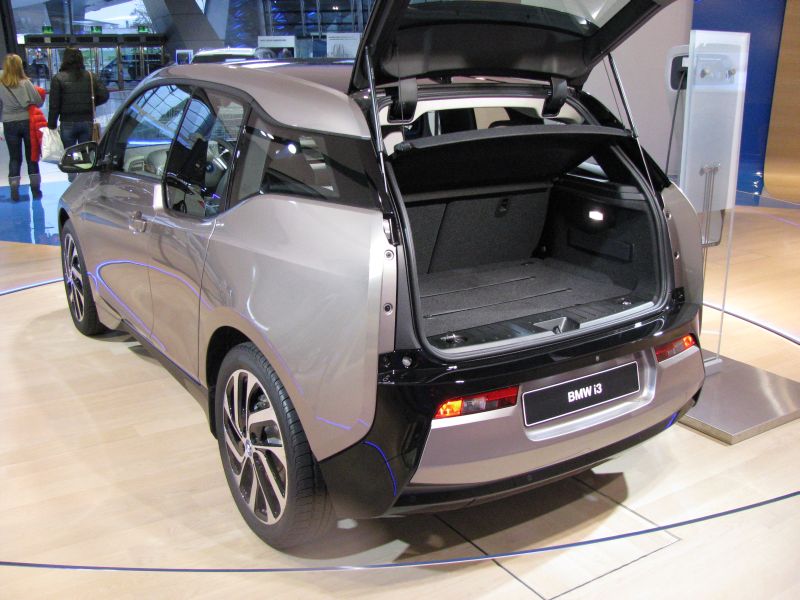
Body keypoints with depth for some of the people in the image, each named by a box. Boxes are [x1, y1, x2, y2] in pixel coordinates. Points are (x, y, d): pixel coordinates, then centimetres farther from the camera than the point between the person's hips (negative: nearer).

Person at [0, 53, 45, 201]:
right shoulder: (25, 83, -10)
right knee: (32, 156, 10)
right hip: (28, 122, -1)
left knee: (14, 158, 8)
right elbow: (39, 102, -6)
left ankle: (14, 191, 5)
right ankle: (36, 189, 13)